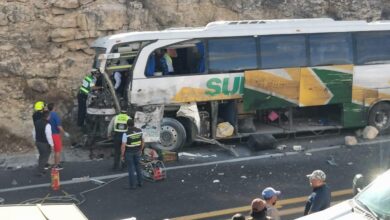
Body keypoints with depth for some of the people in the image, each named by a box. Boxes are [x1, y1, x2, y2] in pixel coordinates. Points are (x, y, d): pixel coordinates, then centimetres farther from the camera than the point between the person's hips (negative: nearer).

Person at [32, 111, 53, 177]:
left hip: (38, 142, 7)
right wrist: (51, 144, -12)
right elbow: (49, 136, -23)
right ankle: (40, 172, 9)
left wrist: (35, 140, 23)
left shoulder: (37, 122, 0)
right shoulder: (47, 125, -24)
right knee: (44, 157, 6)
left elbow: (34, 133, 10)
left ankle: (42, 168, 34)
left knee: (42, 155, 24)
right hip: (45, 144, -7)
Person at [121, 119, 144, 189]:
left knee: (131, 168, 7)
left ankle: (132, 185, 13)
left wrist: (122, 155, -8)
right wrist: (141, 150, 18)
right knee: (137, 166, 22)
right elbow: (142, 141, 4)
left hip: (129, 152, -4)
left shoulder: (126, 134, -24)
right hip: (137, 152, 4)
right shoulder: (139, 131, -9)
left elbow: (123, 146, -20)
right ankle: (140, 182, 27)